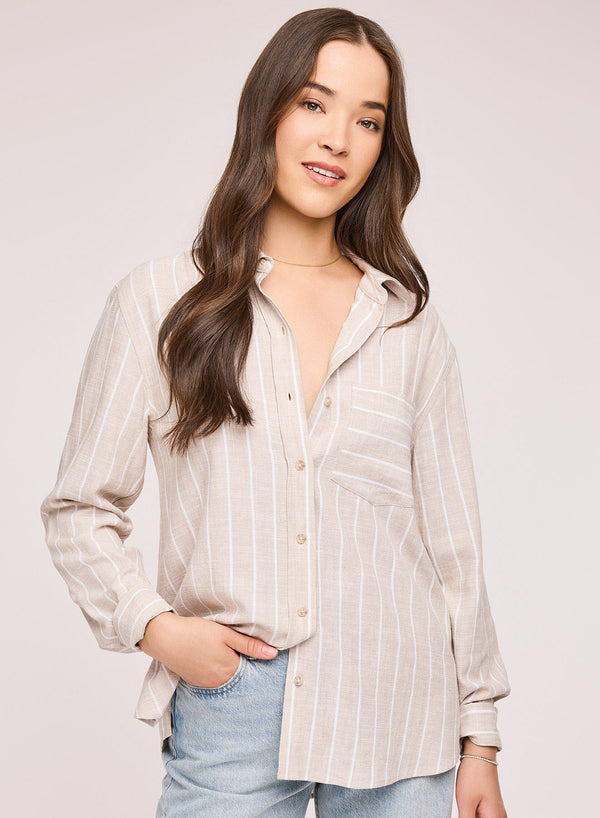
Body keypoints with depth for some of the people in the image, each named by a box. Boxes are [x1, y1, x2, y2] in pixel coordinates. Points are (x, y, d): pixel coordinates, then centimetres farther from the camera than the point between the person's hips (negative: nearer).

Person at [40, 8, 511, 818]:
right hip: (230, 715, -1)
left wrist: (479, 738, 6)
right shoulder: (157, 302, 1)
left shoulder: (408, 320, 6)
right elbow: (80, 508, 5)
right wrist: (155, 625, -11)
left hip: (397, 718, 2)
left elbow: (453, 537, 7)